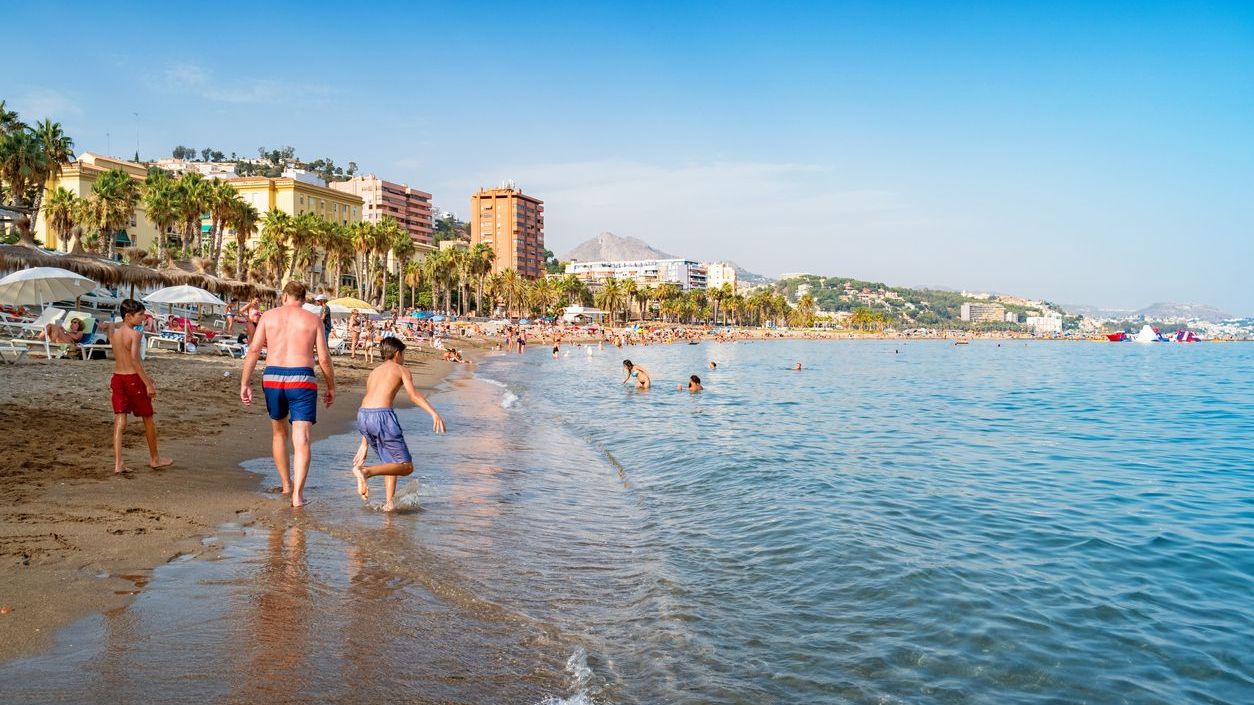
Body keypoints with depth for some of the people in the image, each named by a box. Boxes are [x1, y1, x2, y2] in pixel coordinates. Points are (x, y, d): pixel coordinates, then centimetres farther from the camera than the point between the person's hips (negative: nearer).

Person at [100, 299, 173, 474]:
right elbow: (135, 360, -26)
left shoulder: (113, 331, 4)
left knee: (119, 421, 5)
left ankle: (118, 463, -2)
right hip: (133, 379, -6)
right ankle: (154, 459, 23)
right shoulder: (135, 334, -16)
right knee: (148, 419, 11)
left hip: (117, 378, 6)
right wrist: (148, 383, -26)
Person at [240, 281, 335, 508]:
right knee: (301, 439, -4)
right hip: (301, 379, -2)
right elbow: (324, 358, 0)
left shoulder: (268, 316, 8)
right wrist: (331, 387, 12)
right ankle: (297, 494, -15)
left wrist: (245, 383, 3)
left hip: (272, 378, 3)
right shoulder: (313, 320, 4)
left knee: (279, 432, 22)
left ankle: (286, 484, 33)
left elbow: (254, 350, 0)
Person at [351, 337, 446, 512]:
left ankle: (389, 502, 14)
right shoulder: (402, 370, 12)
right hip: (382, 416, -7)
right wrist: (434, 413, -22)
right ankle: (365, 471, -22)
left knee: (391, 461, 25)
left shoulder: (373, 373, 30)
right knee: (406, 467, -2)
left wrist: (364, 445, 34)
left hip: (362, 416, 7)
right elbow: (413, 394, -9)